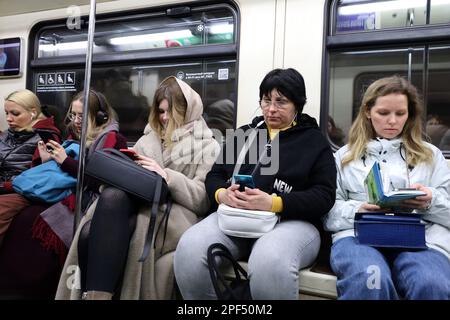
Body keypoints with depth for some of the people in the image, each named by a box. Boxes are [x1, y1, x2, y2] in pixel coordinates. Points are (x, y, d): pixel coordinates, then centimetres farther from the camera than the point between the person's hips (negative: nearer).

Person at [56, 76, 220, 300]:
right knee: (112, 195, -33)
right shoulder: (149, 138, 25)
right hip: (141, 201, 4)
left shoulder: (207, 147, 10)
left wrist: (167, 176, -16)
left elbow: (203, 199, -3)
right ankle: (95, 293, -38)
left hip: (177, 212, -4)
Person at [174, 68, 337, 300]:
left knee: (270, 262, -38)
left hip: (291, 221, -3)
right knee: (189, 249, -27)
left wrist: (273, 203, -19)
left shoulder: (315, 141, 10)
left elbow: (324, 195, -3)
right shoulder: (243, 134, 22)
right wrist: (222, 194, -9)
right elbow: (214, 176, 17)